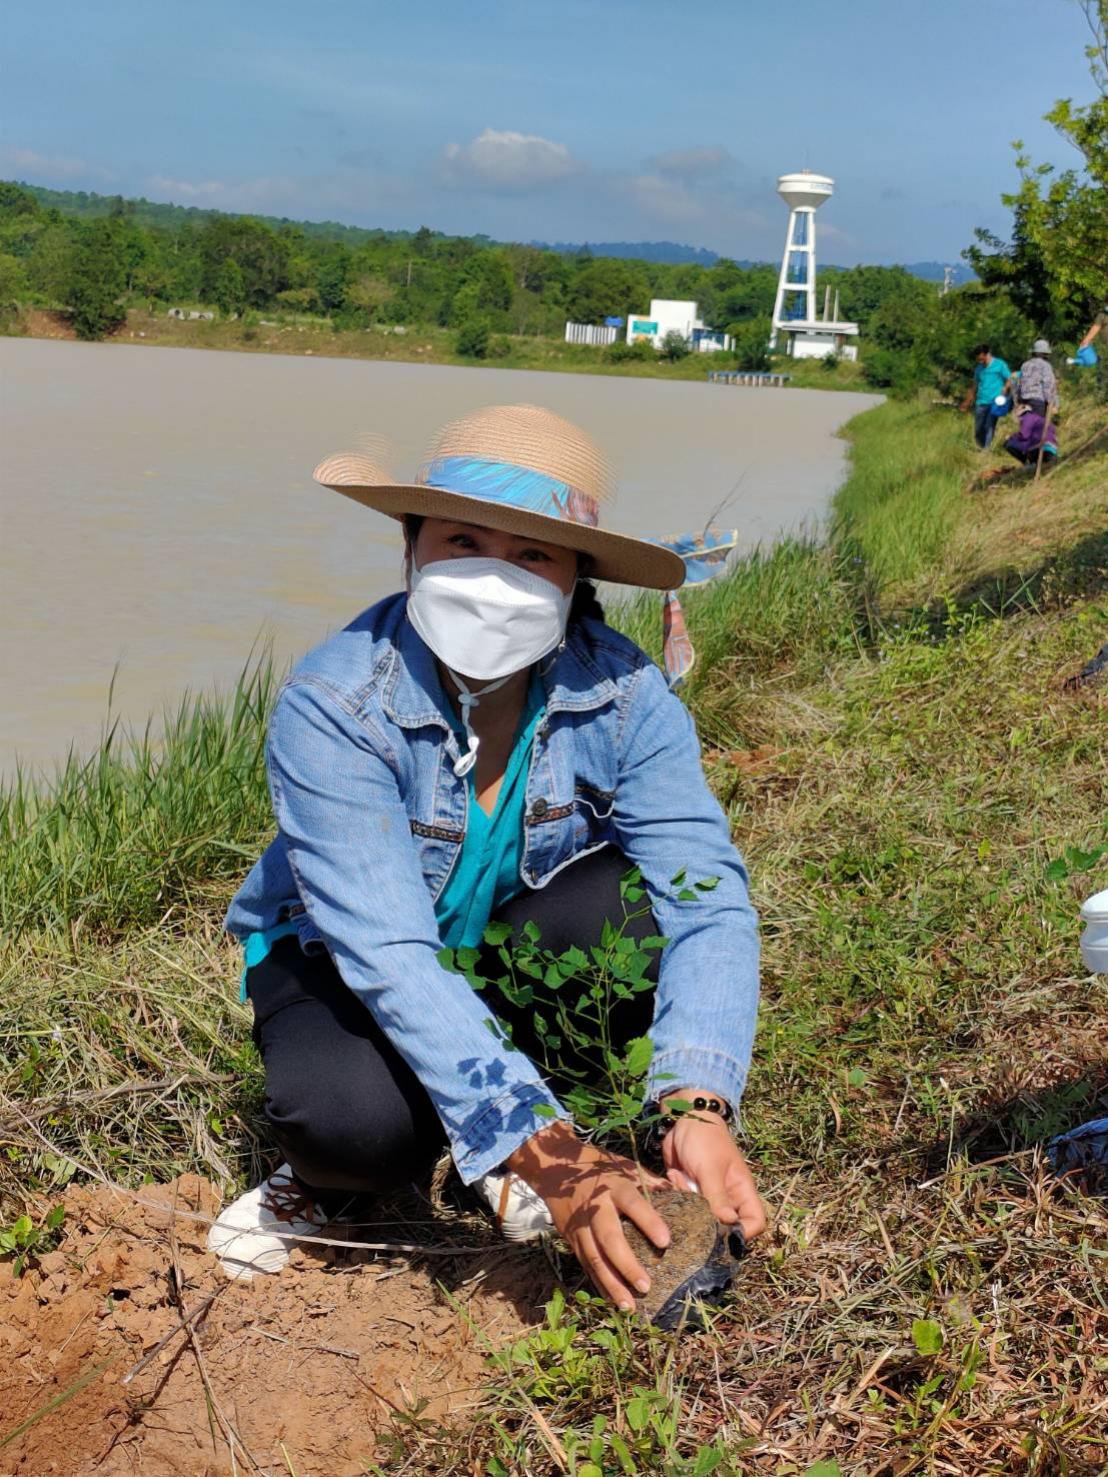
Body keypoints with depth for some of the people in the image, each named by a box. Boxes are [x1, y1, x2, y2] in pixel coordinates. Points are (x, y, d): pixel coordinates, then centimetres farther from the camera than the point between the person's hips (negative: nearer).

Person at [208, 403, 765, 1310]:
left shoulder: (625, 697, -22)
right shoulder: (331, 710, -29)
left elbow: (710, 902, -28)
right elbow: (387, 954, -36)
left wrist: (699, 1106, -45)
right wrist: (544, 1146, -44)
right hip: (341, 963, -3)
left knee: (643, 908, -29)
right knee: (353, 1113, -35)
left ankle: (515, 1161, -3)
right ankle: (329, 1175, 5)